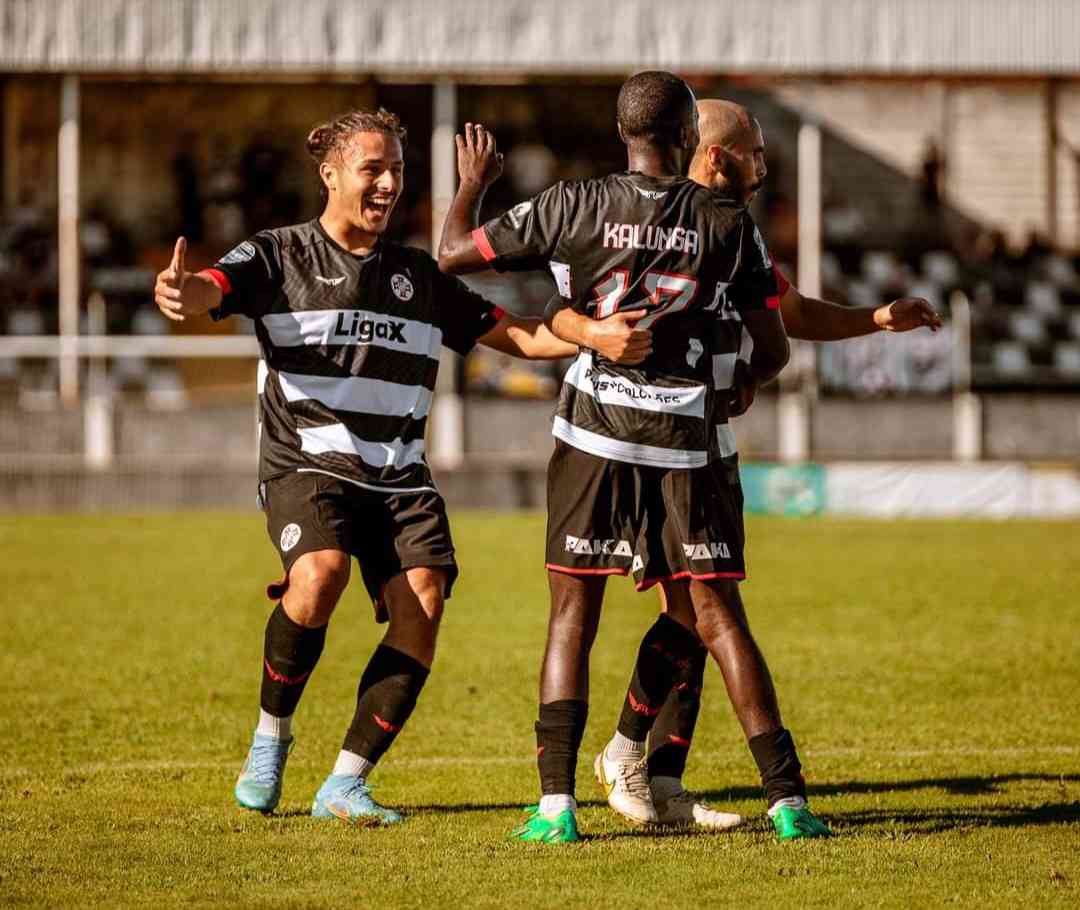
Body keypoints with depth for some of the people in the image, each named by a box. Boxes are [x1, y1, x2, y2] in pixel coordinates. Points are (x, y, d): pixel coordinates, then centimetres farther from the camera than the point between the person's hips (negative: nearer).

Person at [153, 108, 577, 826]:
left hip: (399, 476, 4)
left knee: (422, 604, -18)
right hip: (306, 464, -4)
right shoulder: (280, 256, 3)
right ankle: (271, 735, -5)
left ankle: (345, 785, -9)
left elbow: (520, 335, 17)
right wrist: (180, 294, -42)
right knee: (321, 574, -31)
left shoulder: (419, 276, 15)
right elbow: (212, 290, -16)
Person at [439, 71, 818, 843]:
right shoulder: (728, 223, -1)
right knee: (717, 617, 5)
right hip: (683, 443, 0)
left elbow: (455, 253, 3)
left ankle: (557, 802, -3)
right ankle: (788, 797, 1)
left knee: (573, 616, 6)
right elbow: (774, 351, 4)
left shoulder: (572, 207, -3)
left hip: (593, 438, 0)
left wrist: (472, 182, 22)